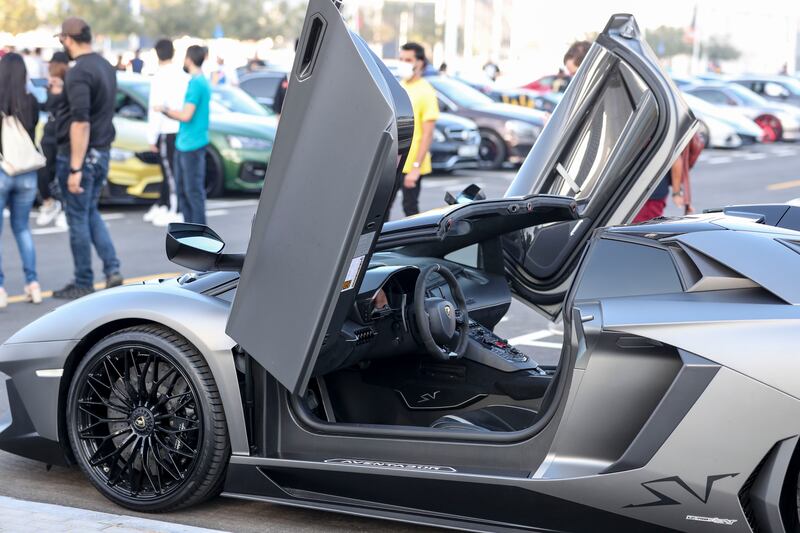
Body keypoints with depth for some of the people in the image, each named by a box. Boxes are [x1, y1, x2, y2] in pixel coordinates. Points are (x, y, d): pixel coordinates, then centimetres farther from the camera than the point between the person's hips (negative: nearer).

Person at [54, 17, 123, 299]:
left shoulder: (78, 73, -19)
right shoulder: (106, 66, 8)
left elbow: (80, 123, -24)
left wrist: (75, 168, -23)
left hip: (79, 154, -8)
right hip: (102, 152, 8)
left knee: (78, 218, 4)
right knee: (90, 212, 20)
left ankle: (83, 283, 13)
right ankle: (112, 268, 10)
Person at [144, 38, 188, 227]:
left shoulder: (160, 77, -14)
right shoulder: (182, 75, 6)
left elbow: (156, 109, -15)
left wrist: (152, 137, -10)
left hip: (167, 131, -7)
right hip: (180, 128, 7)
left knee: (171, 171, 0)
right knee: (169, 169, 15)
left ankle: (174, 212, 5)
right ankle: (162, 206, 23)